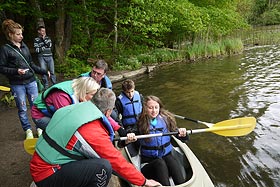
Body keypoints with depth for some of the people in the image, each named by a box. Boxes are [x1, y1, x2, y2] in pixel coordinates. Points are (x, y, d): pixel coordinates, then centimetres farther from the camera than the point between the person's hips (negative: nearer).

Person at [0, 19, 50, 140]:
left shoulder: (24, 46, 10)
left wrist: (44, 72, 12)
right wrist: (16, 71, -19)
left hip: (31, 81, 4)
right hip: (17, 84, -4)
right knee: (22, 109, 6)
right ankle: (28, 130, 22)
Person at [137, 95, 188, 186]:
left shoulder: (166, 119, 2)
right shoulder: (140, 124, -5)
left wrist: (181, 132, -19)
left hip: (166, 155, 2)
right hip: (148, 161, -1)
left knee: (171, 161, -31)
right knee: (160, 163, -33)